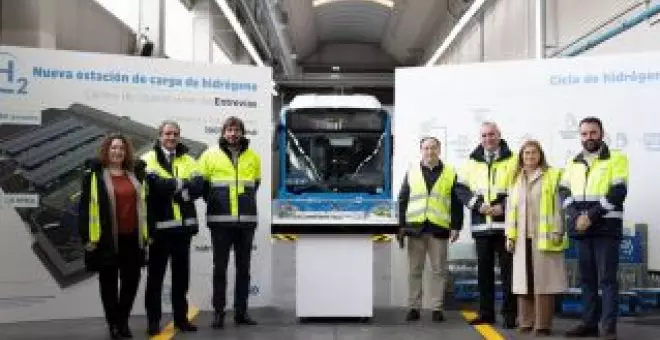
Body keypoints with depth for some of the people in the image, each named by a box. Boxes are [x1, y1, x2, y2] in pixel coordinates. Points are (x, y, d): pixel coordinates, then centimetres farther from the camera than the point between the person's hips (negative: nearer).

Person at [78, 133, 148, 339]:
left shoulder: (134, 175, 12)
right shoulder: (94, 175, -3)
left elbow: (142, 205, 16)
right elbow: (85, 206, -6)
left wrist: (145, 233, 12)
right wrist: (87, 236, -12)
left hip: (132, 238, 4)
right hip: (107, 239, -4)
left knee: (131, 281, 6)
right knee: (109, 282, 6)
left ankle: (123, 321, 22)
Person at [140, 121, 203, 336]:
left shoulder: (188, 160, 11)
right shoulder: (148, 160, -1)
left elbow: (199, 186, -5)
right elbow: (155, 184, -21)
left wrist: (170, 186, -17)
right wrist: (182, 184, -13)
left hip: (183, 225, 4)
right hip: (159, 225, -4)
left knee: (181, 274, 11)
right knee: (156, 274, 5)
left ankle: (181, 317, 22)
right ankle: (153, 320, 14)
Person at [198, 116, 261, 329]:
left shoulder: (253, 158, 8)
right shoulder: (210, 155, 0)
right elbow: (201, 184, 7)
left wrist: (245, 204, 13)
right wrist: (215, 203, 5)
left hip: (246, 221, 3)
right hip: (220, 222, -2)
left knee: (243, 267, 8)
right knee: (220, 267, 1)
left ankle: (241, 311, 17)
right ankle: (218, 312, 10)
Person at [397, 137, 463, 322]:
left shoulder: (450, 173, 6)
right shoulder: (412, 172, 9)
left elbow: (457, 202, 5)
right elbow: (402, 200, 8)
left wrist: (455, 226, -3)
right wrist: (402, 225, 0)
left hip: (439, 229, -1)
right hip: (415, 228, 1)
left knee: (439, 270, 3)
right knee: (415, 270, 5)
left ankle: (437, 308, 10)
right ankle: (414, 307, 13)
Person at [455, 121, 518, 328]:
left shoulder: (512, 161, 2)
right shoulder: (472, 163, 11)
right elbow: (460, 189, 7)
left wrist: (504, 206, -14)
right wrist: (477, 204, -7)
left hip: (505, 224, -3)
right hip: (481, 225, 3)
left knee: (507, 270, -1)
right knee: (483, 270, 9)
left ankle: (510, 314, 6)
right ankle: (486, 313, 18)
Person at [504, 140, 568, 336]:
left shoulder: (552, 176, 1)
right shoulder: (516, 179, 16)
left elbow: (557, 206, -5)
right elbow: (511, 208, 13)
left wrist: (557, 231, -12)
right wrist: (510, 235, 7)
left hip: (544, 237, -4)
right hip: (522, 238, 5)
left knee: (543, 280, -4)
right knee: (524, 280, 7)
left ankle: (543, 324, 1)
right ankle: (526, 322, 14)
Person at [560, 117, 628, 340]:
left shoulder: (617, 158, -1)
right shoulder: (573, 163, 14)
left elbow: (618, 192, -11)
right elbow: (564, 192, 8)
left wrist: (591, 215, -17)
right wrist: (575, 216, -10)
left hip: (606, 229, -5)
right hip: (581, 230, 5)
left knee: (607, 278, -5)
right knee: (586, 278, 9)